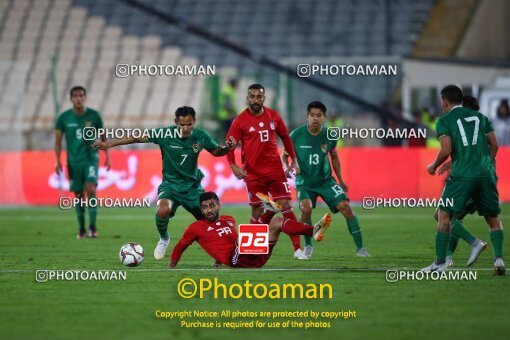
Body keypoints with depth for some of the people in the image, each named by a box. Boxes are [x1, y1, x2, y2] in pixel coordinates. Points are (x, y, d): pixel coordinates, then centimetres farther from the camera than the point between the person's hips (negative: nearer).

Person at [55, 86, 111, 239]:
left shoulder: (94, 116, -2)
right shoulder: (64, 118, -1)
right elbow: (58, 140, 4)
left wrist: (107, 156, 6)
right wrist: (58, 161, -4)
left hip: (91, 159, -1)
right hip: (73, 161, 1)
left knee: (90, 189, -18)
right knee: (78, 194, 5)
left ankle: (93, 226, -16)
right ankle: (81, 229, 15)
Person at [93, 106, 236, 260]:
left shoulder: (201, 136, -9)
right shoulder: (165, 134, -15)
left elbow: (216, 151, 9)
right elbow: (137, 138, -11)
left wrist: (227, 149, -14)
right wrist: (109, 144, -13)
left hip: (193, 185, 2)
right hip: (170, 183, -2)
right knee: (163, 210, -31)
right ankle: (164, 239, 1)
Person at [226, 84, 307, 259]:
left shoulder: (273, 116, 6)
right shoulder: (240, 121, -4)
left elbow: (285, 137, 19)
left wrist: (294, 160, 17)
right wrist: (233, 165, -19)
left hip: (275, 170, 2)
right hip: (253, 173, -2)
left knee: (286, 206, -4)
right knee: (257, 211, -1)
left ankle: (298, 249, -3)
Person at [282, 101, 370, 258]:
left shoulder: (329, 136, -7)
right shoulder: (296, 135, -14)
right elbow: (285, 155, 1)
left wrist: (341, 181, 14)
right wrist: (286, 167, -21)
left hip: (325, 180, 2)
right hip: (304, 181, -2)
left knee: (345, 206, -15)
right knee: (306, 208, -29)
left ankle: (360, 248, -3)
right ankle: (308, 245, -3)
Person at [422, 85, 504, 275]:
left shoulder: (444, 121, 4)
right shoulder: (480, 117, 18)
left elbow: (446, 150, -6)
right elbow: (494, 144, 13)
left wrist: (434, 166, 11)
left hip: (462, 174, -4)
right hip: (486, 174, 4)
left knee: (445, 215, 5)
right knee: (493, 219, 14)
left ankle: (440, 263, 0)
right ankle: (499, 258, -1)